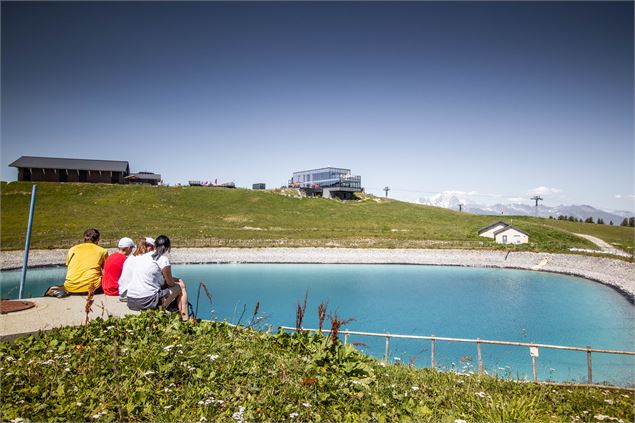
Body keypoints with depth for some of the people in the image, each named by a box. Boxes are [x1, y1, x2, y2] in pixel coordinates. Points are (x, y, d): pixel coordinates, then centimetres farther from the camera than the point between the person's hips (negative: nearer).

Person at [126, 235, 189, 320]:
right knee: (180, 287, 13)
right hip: (147, 302, -8)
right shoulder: (163, 259, -7)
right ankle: (185, 319, 16)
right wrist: (178, 281, 26)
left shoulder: (142, 257, 15)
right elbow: (170, 283, 3)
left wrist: (176, 279, 25)